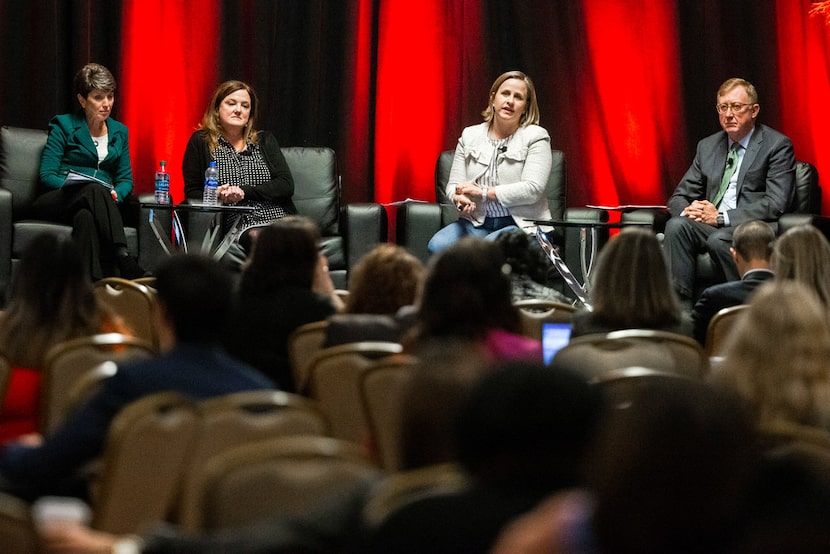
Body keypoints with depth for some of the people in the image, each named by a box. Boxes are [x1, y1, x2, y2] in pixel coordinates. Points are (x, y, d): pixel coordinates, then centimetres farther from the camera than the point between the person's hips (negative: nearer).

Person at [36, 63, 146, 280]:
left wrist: (115, 194, -8)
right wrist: (83, 187, -19)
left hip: (100, 201, 3)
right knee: (95, 190, -38)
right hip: (57, 202, -3)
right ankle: (127, 265, -54)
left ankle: (94, 284, -57)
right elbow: (47, 176, -2)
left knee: (86, 216, -38)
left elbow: (126, 179, 17)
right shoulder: (63, 126, 6)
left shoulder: (119, 132, 18)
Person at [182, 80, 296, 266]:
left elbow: (286, 186, 8)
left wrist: (244, 192, -6)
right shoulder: (200, 142, 15)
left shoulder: (265, 141, 21)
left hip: (278, 223, 1)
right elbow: (192, 193, 13)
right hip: (233, 228, -1)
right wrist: (217, 196, -10)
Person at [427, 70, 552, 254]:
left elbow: (532, 189, -12)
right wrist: (460, 198, -16)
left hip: (521, 224, -4)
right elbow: (454, 185, 10)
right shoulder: (470, 136, 13)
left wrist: (483, 192, -13)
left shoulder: (535, 137, 0)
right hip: (477, 223, 4)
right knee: (437, 245, -26)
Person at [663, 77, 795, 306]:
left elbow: (776, 204, -11)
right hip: (710, 225, 5)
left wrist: (722, 217, -16)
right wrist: (688, 210, -8)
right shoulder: (707, 146, 18)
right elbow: (679, 197, 19)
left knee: (718, 239, -36)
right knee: (676, 225, -25)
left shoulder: (777, 146, 0)